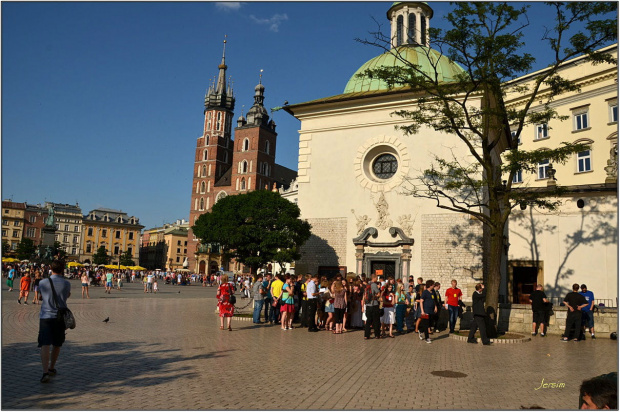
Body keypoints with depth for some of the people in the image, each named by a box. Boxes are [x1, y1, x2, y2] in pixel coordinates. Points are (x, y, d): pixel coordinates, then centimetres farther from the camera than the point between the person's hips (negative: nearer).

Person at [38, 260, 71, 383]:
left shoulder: (43, 283, -2)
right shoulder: (66, 283, -3)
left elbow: (40, 297, 14)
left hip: (45, 316, -1)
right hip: (60, 317, 1)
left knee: (45, 345, -6)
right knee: (56, 345, 17)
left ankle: (45, 372, -19)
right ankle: (51, 368, 31)